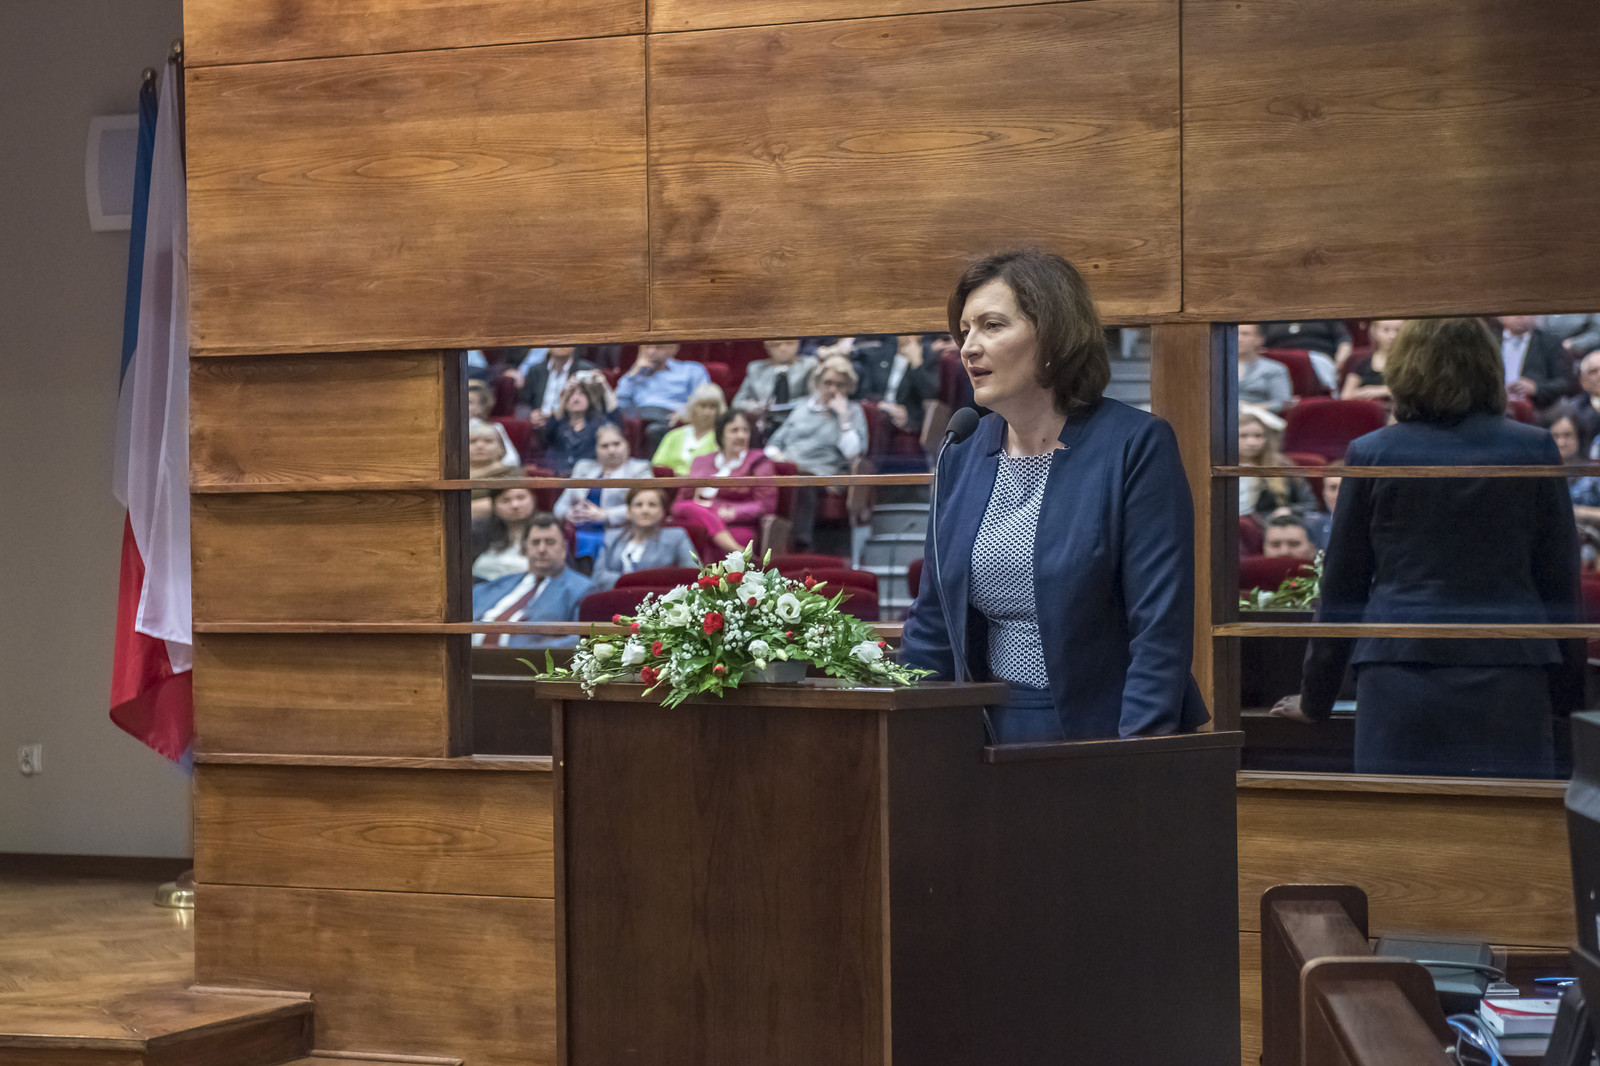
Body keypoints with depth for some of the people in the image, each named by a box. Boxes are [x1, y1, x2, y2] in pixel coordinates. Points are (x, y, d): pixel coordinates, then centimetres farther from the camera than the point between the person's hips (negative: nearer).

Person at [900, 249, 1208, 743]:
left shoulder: (1136, 446, -6)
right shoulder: (961, 457, 11)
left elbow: (1162, 631, -11)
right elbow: (932, 628, 16)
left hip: (1100, 741, -5)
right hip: (991, 737, 5)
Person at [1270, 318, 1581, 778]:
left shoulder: (1370, 455, 3)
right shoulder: (1534, 450, 4)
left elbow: (1341, 588, 9)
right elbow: (1561, 582, 8)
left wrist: (1314, 699, 18)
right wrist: (1567, 691, 18)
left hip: (1400, 685, 0)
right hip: (1506, 683, 0)